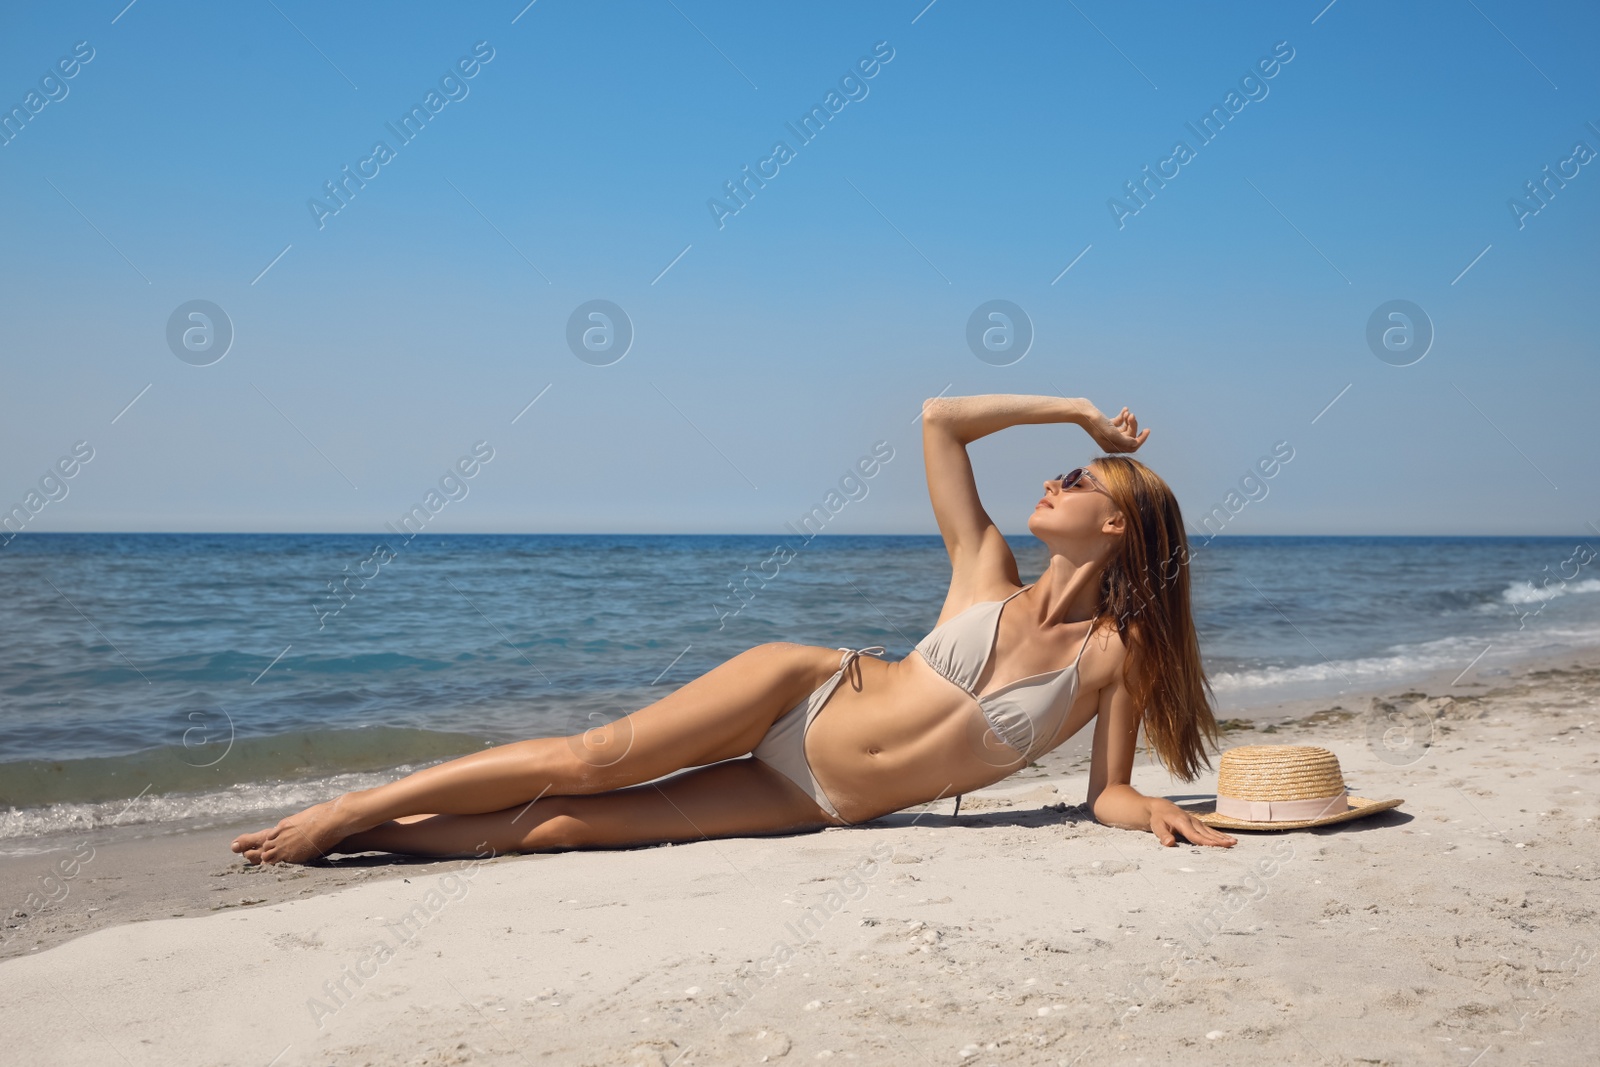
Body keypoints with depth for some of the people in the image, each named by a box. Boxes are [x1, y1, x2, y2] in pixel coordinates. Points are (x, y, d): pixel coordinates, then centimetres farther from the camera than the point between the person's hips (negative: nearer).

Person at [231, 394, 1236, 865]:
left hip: (821, 805, -1)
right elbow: (940, 418, 1)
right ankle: (344, 812, 1)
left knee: (578, 820, -7)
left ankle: (348, 837, 2)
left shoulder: (1119, 653, -2)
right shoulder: (988, 571, 1)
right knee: (599, 756, -13)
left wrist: (1155, 810, -21)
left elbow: (1107, 791, 0)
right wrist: (1073, 409, 5)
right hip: (806, 691, 1)